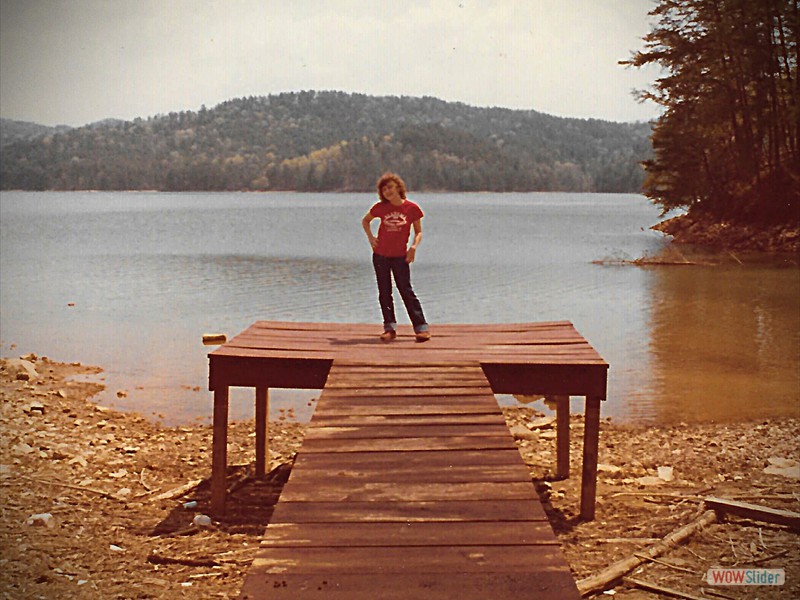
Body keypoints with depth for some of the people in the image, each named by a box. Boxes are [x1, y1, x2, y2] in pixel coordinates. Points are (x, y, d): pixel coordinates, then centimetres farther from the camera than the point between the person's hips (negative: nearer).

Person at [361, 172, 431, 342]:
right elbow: (365, 221, 18)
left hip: (400, 256, -3)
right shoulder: (381, 208, -1)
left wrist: (414, 246, -15)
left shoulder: (412, 208, -6)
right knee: (384, 293, 5)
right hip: (380, 255, 3)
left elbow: (418, 232, 3)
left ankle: (422, 327, -4)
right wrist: (370, 237, 4)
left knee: (406, 291, -7)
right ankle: (390, 327, 11)